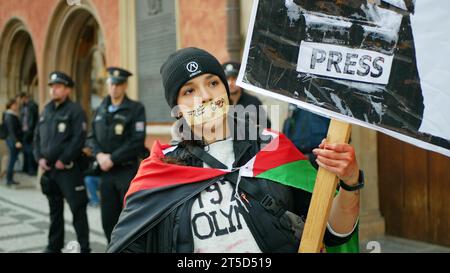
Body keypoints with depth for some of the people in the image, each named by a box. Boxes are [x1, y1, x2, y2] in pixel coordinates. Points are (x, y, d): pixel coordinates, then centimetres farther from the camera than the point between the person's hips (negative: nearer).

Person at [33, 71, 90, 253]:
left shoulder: (75, 110, -7)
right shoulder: (46, 110, 14)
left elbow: (79, 139, -16)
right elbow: (37, 136, 16)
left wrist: (63, 160, -16)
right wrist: (39, 158, 2)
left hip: (68, 169, -7)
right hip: (48, 169, 7)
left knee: (77, 209, -4)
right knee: (55, 209, 15)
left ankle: (84, 247, 4)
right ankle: (54, 246, 26)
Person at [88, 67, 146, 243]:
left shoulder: (136, 108, -5)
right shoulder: (101, 109, 14)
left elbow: (137, 141, -14)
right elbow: (92, 137, 13)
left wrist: (112, 158, -14)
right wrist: (99, 155, -7)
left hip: (128, 171, -5)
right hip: (106, 171, 5)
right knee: (108, 218, 11)